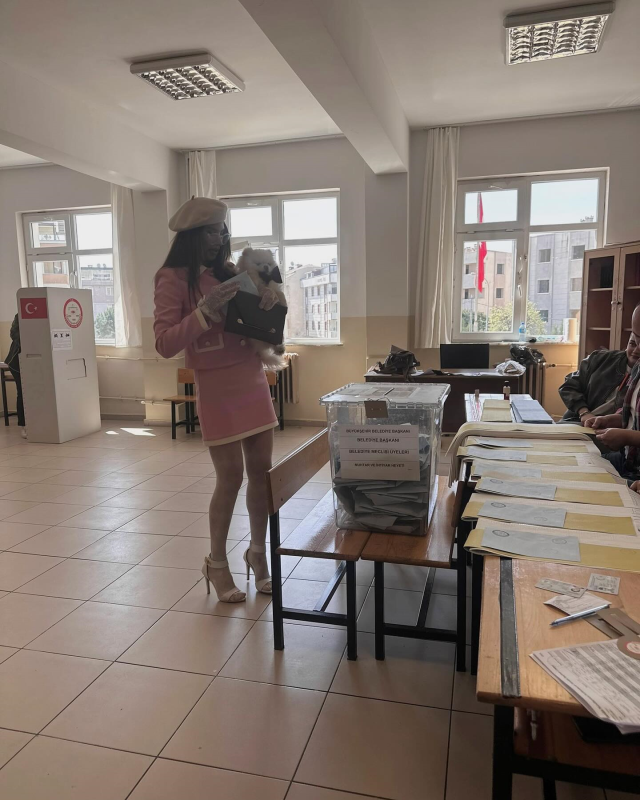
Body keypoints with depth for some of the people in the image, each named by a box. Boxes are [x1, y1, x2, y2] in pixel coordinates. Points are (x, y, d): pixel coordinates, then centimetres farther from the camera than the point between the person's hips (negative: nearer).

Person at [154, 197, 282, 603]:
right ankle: (217, 563, 19)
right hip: (217, 390, -5)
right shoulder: (174, 279, -7)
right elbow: (165, 345, -16)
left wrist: (270, 301, -6)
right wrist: (205, 311, -26)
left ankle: (258, 552, 26)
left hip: (254, 383, 6)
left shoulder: (231, 272, 9)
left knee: (262, 471, 7)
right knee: (231, 478, -2)